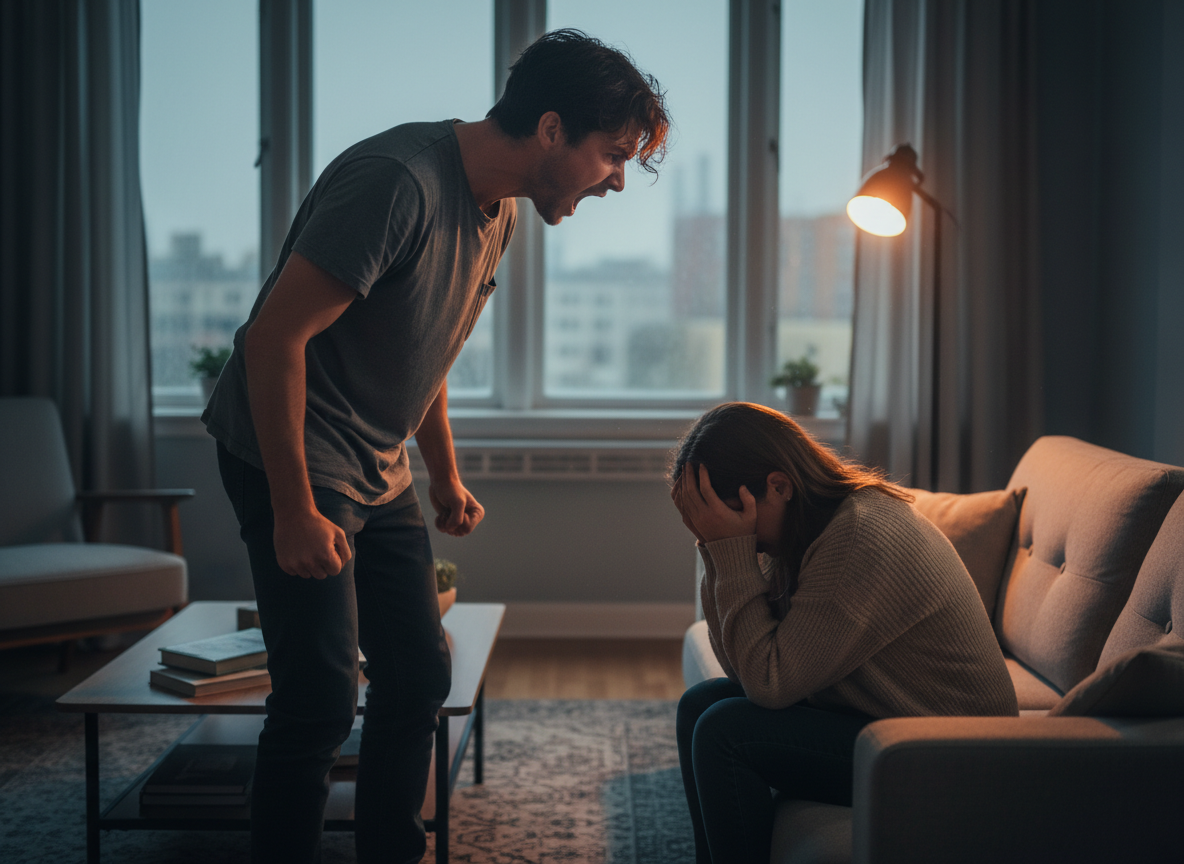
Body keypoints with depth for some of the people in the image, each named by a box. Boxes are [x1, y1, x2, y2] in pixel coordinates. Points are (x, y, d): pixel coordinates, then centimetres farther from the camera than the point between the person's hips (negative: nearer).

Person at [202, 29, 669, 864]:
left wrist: (446, 475, 19)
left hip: (380, 474, 9)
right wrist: (294, 510, -23)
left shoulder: (497, 211, 5)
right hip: (292, 462, -9)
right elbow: (275, 336, -26)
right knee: (322, 701, -10)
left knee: (418, 682, 11)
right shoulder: (400, 180, -25)